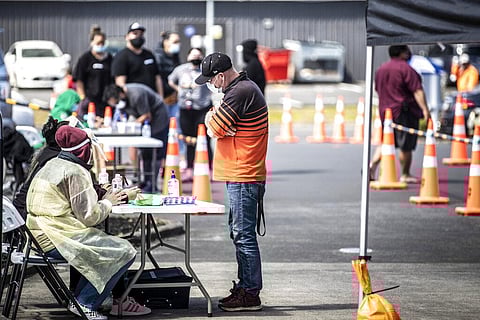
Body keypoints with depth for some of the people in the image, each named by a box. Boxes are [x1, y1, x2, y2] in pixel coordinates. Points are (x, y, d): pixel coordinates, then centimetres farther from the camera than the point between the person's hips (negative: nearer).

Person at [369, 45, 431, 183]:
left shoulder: (381, 69, 11)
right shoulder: (406, 69, -13)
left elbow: (378, 90, 22)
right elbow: (417, 91, -20)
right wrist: (425, 109, -25)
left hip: (385, 111, 7)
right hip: (404, 113, -7)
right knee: (406, 146, 2)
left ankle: (372, 165, -1)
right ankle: (405, 175, 9)